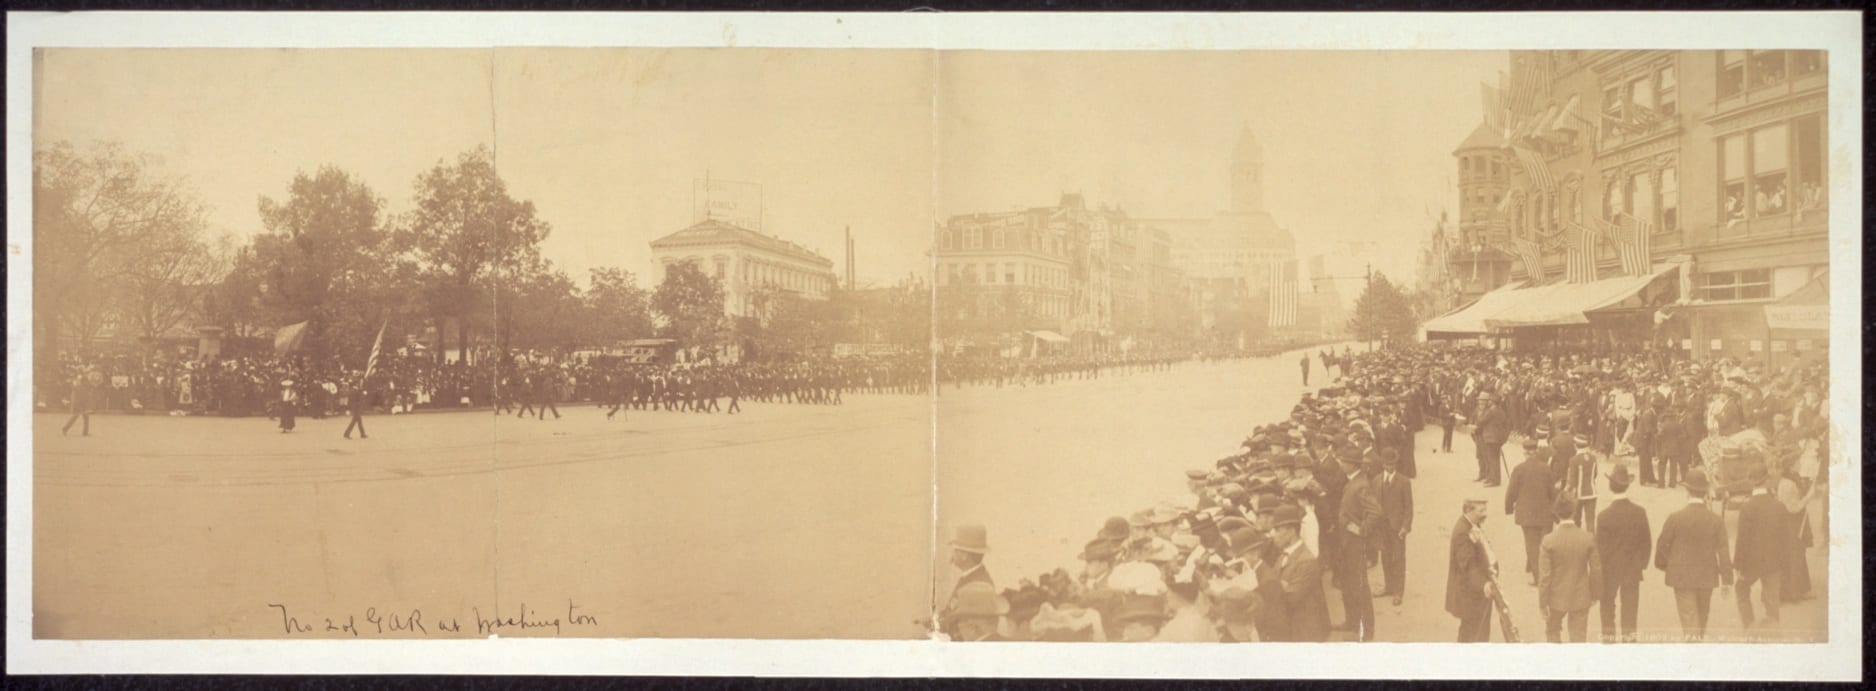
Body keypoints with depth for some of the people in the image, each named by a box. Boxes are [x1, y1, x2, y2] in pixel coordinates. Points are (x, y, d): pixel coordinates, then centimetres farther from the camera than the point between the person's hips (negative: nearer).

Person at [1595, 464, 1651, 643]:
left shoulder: (1605, 516, -19)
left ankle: (1608, 638, 18)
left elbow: (1600, 547, -13)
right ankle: (1629, 639, 14)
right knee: (1630, 606, 11)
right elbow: (1647, 543, 0)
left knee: (1608, 606, 13)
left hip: (1609, 570, -2)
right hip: (1633, 571, 2)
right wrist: (1642, 564, 12)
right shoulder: (1640, 513, -8)